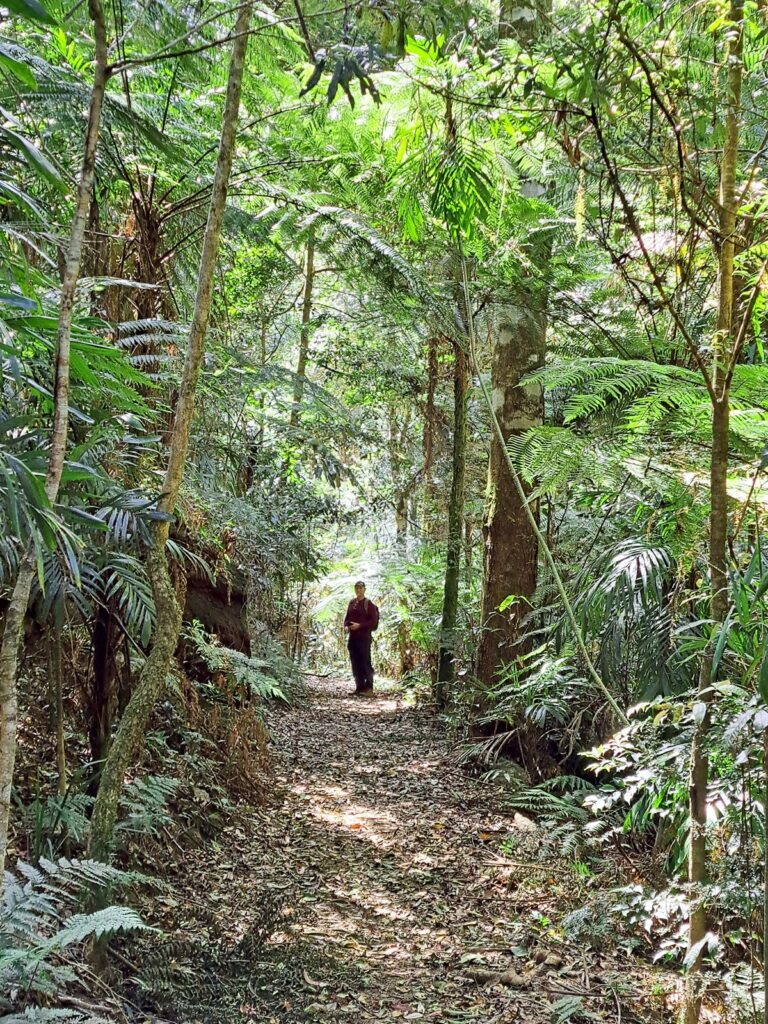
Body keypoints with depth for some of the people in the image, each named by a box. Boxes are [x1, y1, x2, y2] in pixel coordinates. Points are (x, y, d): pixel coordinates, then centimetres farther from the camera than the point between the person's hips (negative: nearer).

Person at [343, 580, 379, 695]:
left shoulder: (369, 604, -5)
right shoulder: (352, 603, 13)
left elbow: (373, 622, -9)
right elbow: (347, 617, 21)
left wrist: (360, 626, -17)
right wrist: (346, 626, 1)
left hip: (364, 637, -6)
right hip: (352, 637, 6)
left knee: (365, 662, -5)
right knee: (355, 664, 7)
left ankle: (368, 686, 1)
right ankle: (359, 686, 14)